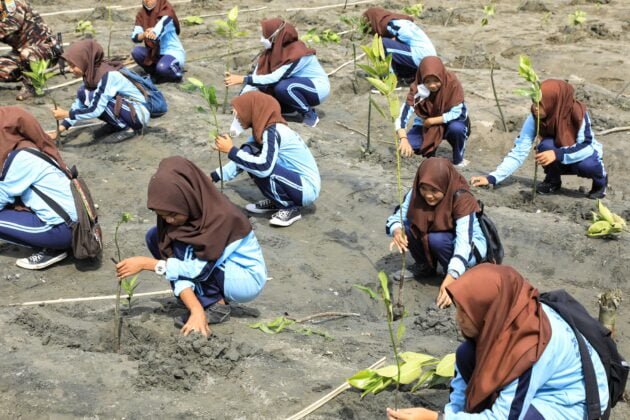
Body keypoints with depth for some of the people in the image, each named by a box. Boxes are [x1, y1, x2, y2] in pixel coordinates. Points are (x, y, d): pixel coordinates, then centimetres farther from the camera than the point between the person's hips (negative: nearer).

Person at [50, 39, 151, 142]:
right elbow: (79, 103, 5)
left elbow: (96, 110, -29)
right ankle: (117, 125, 5)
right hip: (124, 107, 8)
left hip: (139, 113, -8)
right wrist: (61, 128, -2)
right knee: (83, 94, -3)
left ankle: (129, 127, -9)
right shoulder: (91, 73, -1)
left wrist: (66, 114, -21)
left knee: (97, 99, -25)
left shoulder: (107, 75, -26)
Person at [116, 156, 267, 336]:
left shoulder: (221, 217, -31)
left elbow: (200, 270, -28)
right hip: (216, 270, 8)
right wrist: (196, 310, -32)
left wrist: (146, 263, -26)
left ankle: (217, 305, -11)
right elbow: (179, 267, -18)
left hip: (247, 280, -8)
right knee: (156, 236, -7)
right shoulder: (177, 214, -12)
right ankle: (201, 307, -2)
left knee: (183, 248, -26)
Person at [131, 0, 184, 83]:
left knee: (162, 67, -36)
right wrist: (144, 34, -34)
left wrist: (154, 33, -60)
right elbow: (134, 37, -11)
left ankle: (177, 73, -2)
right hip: (154, 52, 6)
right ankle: (157, 73, 1)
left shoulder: (166, 10, -15)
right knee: (136, 52, -21)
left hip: (173, 52, -6)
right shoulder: (141, 14, -1)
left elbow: (162, 24, -37)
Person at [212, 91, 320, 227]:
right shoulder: (263, 130, 4)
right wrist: (213, 177, 10)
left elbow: (264, 167, -35)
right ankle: (276, 202, 10)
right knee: (248, 153, -2)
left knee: (261, 167, -26)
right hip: (294, 178, 8)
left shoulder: (273, 131, -22)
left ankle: (291, 207, -6)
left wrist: (231, 150, -26)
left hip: (308, 189, -8)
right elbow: (242, 159, 14)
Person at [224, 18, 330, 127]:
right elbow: (257, 73, -8)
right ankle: (295, 108, 8)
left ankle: (310, 115, -12)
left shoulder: (297, 53, -28)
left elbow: (275, 78, -33)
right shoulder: (274, 49, -6)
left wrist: (243, 79, -32)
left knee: (283, 87, -33)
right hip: (301, 85, 8)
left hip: (319, 88, -8)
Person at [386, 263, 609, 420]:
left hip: (570, 401, -7)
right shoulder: (502, 317, -19)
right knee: (466, 356, -8)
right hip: (531, 385, 7)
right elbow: (465, 375, -4)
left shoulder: (533, 348, -38)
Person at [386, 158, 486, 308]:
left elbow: (463, 243, -39)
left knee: (437, 239, -34)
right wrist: (397, 231, -40)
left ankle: (459, 279, -9)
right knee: (407, 227, -20)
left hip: (473, 247, -5)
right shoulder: (417, 193, -18)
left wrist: (450, 280, -50)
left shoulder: (462, 199, -32)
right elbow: (397, 217, -14)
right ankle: (425, 267, 4)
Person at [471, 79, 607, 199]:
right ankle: (552, 181, -1)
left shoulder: (578, 113, -32)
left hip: (585, 155, -2)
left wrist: (558, 154, -47)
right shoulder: (535, 118, -25)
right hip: (559, 161, 2)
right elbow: (519, 151, -26)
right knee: (546, 145, -30)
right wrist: (492, 178, -35)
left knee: (586, 164, -36)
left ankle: (600, 180, 1)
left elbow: (587, 146, -32)